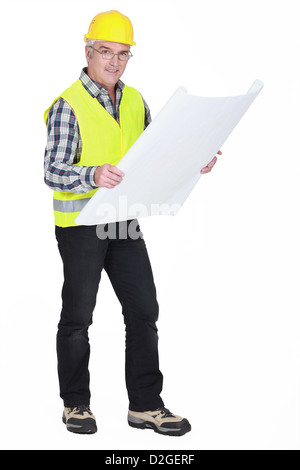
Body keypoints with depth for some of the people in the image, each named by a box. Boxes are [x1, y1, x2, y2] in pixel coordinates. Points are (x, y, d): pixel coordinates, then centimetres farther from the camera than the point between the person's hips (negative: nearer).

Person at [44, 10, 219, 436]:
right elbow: (54, 172, -19)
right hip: (80, 222, -6)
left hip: (123, 222, 6)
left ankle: (146, 405, 14)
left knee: (144, 310, 4)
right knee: (77, 316, 5)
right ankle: (76, 404, 21)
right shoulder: (68, 106, -12)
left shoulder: (134, 102, 9)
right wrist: (93, 176, -37)